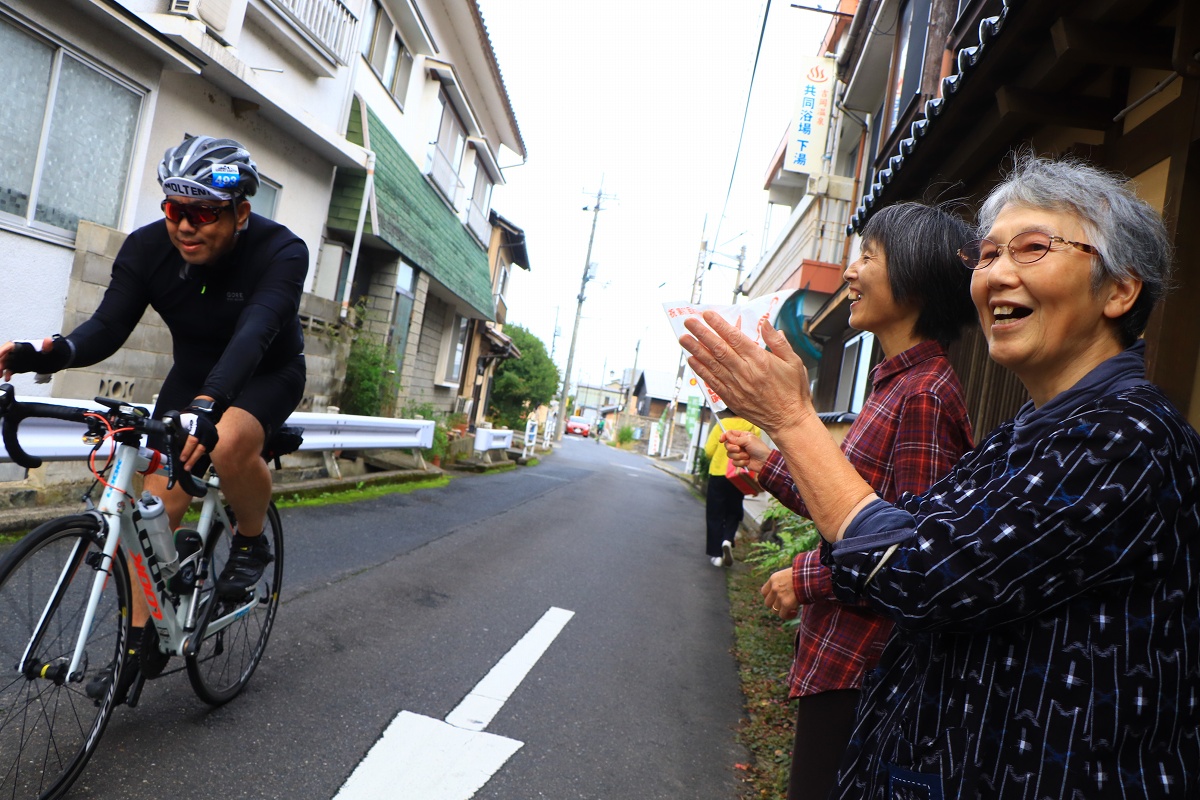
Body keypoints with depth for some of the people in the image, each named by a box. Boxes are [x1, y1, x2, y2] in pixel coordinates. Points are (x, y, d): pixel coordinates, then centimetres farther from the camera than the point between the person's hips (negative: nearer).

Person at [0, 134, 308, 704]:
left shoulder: (280, 253, -28)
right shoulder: (147, 248, -15)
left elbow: (252, 334, -43)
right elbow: (108, 326, -21)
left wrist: (208, 406, -59)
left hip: (268, 374, -4)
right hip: (194, 373, 4)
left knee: (229, 443, -36)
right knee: (158, 501, -6)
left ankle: (252, 543, -7)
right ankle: (139, 639, 8)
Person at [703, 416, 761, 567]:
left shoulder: (722, 424, -4)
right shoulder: (754, 428, -3)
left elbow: (709, 451, -6)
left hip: (718, 474, -1)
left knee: (715, 515, 9)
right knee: (733, 512, 19)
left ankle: (716, 553, 9)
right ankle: (728, 540, -6)